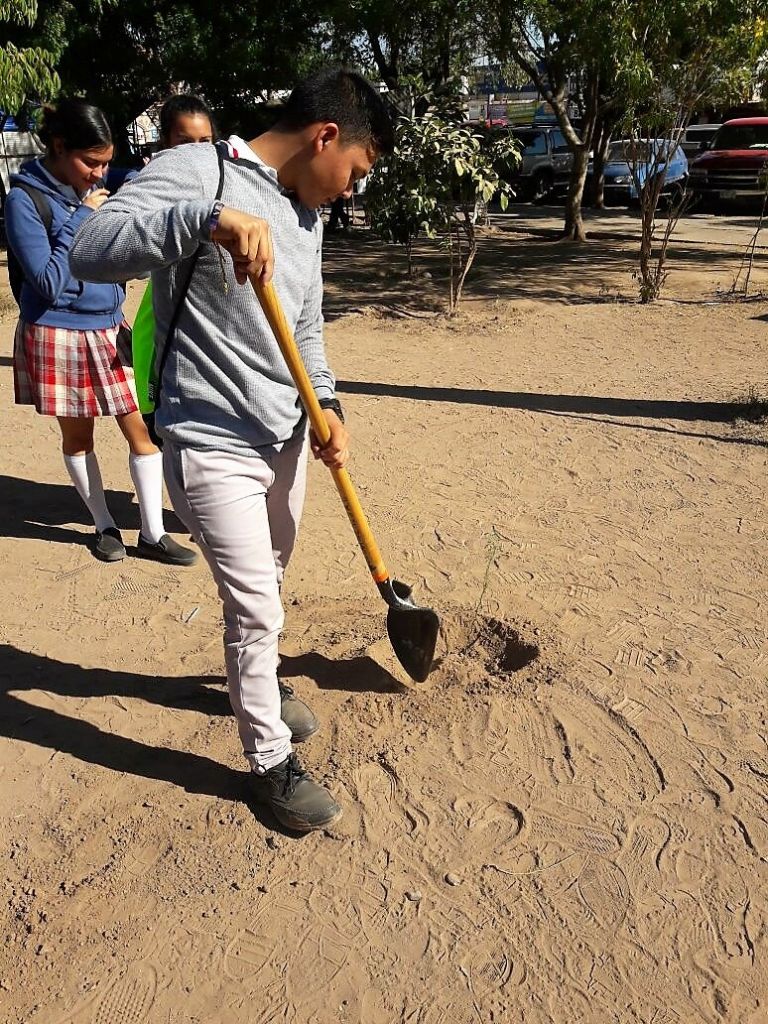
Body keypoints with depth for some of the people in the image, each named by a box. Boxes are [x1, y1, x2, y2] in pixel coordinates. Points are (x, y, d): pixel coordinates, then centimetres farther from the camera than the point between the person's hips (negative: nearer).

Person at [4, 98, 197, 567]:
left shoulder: (99, 189, 5)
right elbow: (48, 283, -19)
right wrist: (82, 220, -19)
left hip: (110, 330, 5)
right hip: (60, 337, -4)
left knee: (143, 428, 0)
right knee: (79, 436, 9)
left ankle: (153, 533, 11)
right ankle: (105, 525, 27)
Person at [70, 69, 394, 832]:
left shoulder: (306, 211, 11)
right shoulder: (195, 171, -14)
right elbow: (90, 251, -28)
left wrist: (326, 406, 5)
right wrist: (207, 219, -42)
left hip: (287, 437, 8)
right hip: (213, 448, -8)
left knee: (268, 587, 22)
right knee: (255, 611, 0)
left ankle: (258, 681, 49)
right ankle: (269, 761, 21)